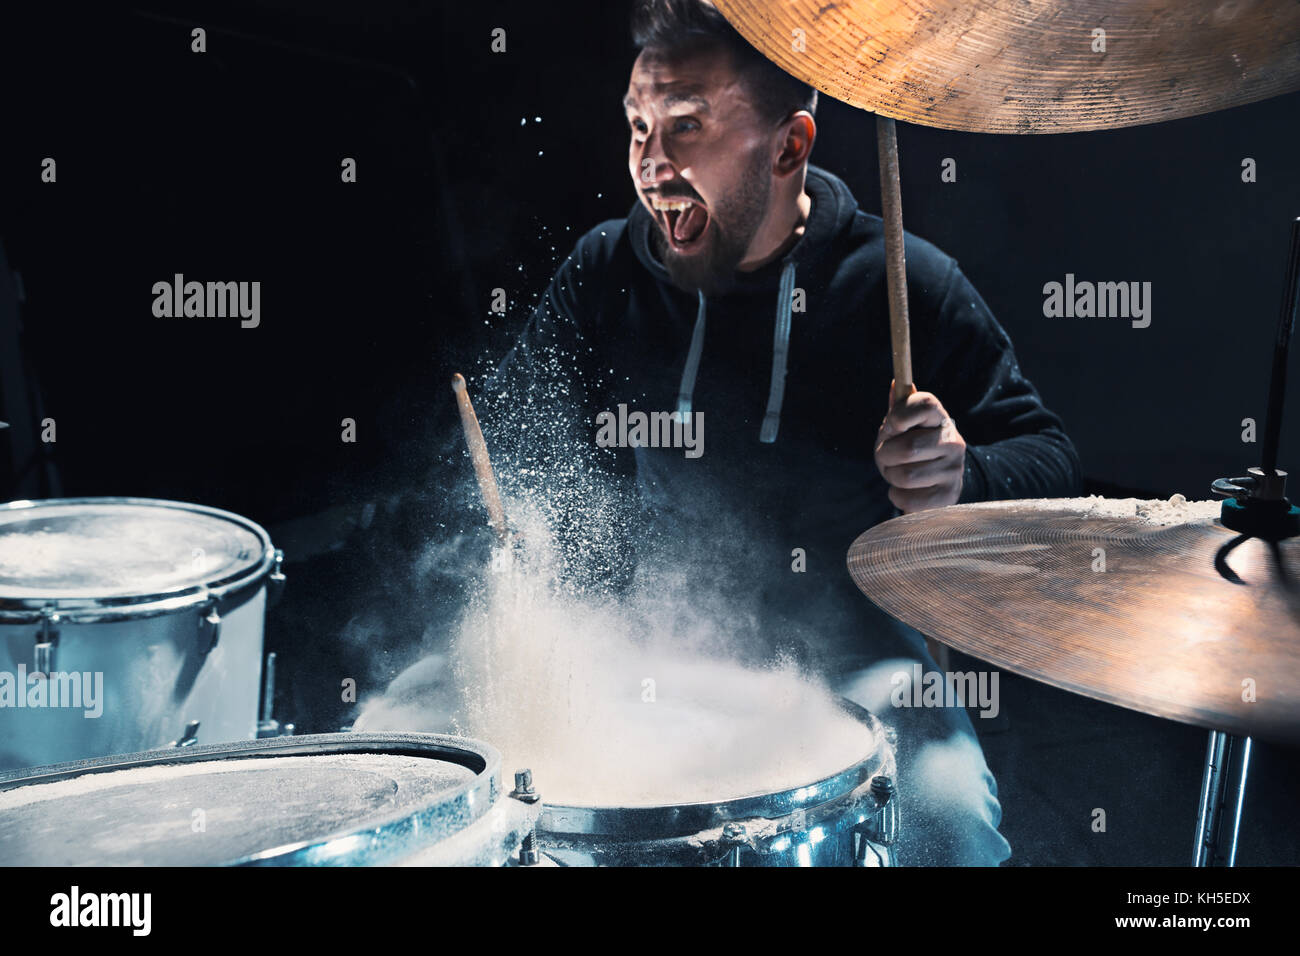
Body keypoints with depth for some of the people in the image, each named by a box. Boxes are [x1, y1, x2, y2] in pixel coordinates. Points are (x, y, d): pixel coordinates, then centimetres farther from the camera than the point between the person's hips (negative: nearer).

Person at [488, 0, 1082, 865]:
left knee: (949, 814, -32)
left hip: (840, 643, -3)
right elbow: (510, 446, 11)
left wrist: (960, 478, -28)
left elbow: (1049, 462, -5)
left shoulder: (902, 283, -8)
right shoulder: (604, 273, 1)